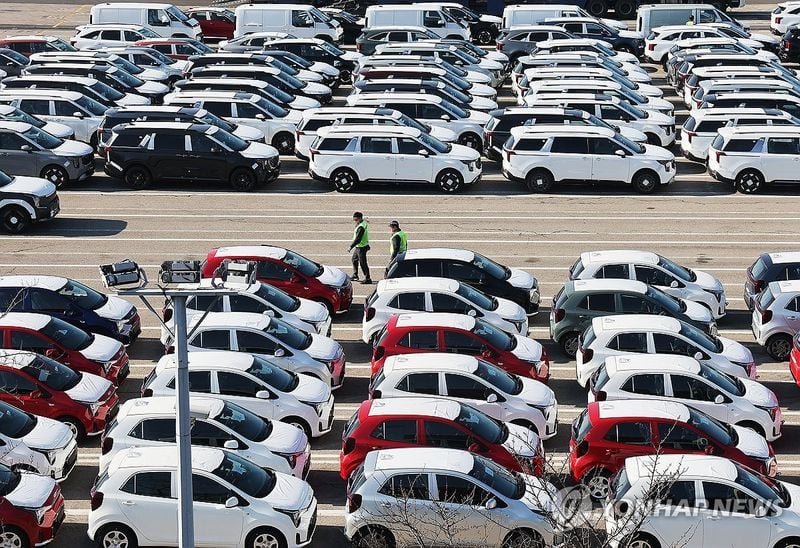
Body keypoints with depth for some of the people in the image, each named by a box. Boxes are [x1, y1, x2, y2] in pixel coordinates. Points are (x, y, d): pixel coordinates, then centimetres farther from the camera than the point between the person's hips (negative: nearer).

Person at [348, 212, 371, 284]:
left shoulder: (361, 227, -27)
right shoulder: (364, 222, 3)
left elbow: (358, 239, -29)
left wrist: (351, 246, -26)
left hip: (361, 247, -11)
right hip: (358, 246, 11)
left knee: (363, 263, -6)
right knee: (354, 259, 24)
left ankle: (368, 279, -2)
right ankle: (355, 275, 37)